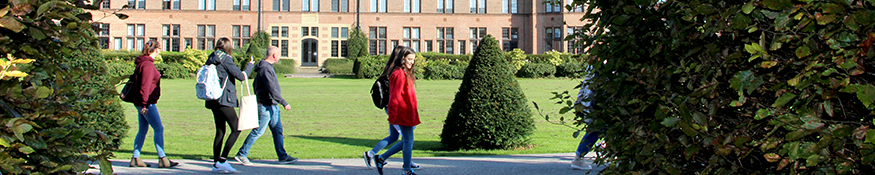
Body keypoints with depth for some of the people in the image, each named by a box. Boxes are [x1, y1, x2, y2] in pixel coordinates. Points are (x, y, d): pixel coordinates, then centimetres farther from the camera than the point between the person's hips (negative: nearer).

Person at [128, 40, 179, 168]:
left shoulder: (141, 63, 15)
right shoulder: (148, 65, -15)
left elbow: (134, 80, 21)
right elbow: (145, 86, -21)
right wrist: (144, 104, -23)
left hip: (141, 103, 10)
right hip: (147, 103, -10)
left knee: (143, 130, 13)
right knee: (159, 129, -7)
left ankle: (135, 159, 17)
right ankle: (162, 159, -6)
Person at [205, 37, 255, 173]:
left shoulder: (211, 59, 12)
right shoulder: (225, 59, -11)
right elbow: (241, 76, -12)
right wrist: (250, 65, 4)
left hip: (213, 100, 8)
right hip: (224, 100, -8)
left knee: (220, 131, 12)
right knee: (236, 129, -3)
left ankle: (216, 164, 12)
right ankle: (222, 161, -10)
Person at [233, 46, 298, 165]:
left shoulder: (267, 67, 15)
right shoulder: (265, 68, -18)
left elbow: (255, 84, 23)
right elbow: (272, 89, -24)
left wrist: (258, 98, 27)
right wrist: (284, 103, -23)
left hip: (272, 106, 10)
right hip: (266, 106, -10)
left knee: (278, 130, 9)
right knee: (258, 131, -3)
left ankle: (282, 157, 11)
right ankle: (241, 154, 6)